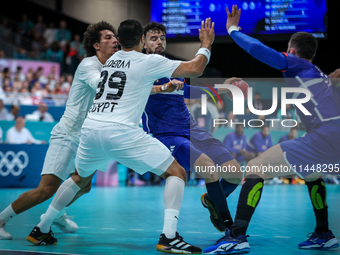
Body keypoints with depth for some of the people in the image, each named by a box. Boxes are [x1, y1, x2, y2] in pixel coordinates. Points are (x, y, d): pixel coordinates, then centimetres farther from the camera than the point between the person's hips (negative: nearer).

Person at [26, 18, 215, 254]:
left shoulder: (111, 60, 22)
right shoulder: (149, 61, 3)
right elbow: (195, 69, 1)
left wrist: (163, 87, 51)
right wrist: (206, 44, 16)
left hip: (91, 128, 7)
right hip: (122, 131, -6)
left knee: (80, 178, 31)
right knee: (177, 173, 2)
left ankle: (41, 230, 32)